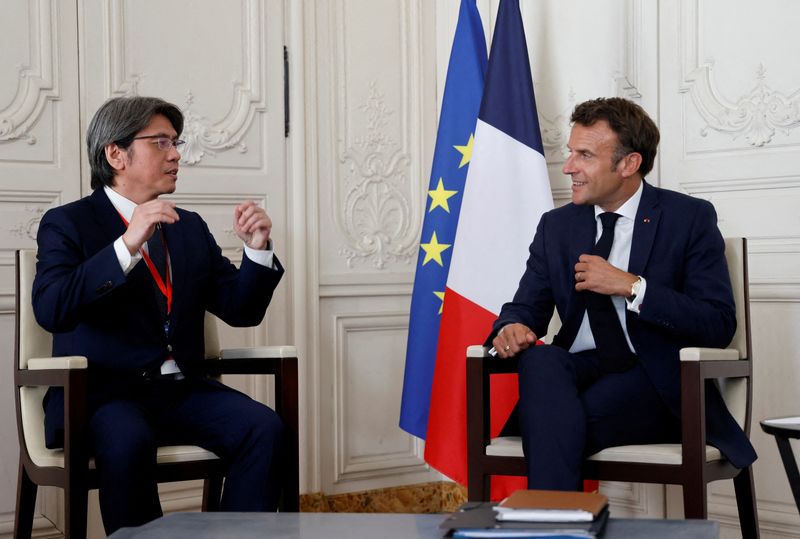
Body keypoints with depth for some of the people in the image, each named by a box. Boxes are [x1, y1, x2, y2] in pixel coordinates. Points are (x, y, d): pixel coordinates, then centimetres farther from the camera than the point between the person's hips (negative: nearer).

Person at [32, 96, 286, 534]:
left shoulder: (191, 227, 18)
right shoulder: (67, 224, 1)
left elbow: (240, 311, 14)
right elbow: (51, 311, -17)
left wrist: (257, 250, -4)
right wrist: (127, 245, -26)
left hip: (183, 391, 5)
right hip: (103, 393, -5)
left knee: (263, 427, -22)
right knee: (128, 442, -36)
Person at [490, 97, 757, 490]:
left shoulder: (690, 218, 0)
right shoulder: (556, 226, 14)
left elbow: (719, 325, -8)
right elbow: (527, 306, 13)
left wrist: (631, 286, -16)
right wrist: (512, 327, -13)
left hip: (655, 384, -4)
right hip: (579, 370, 4)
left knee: (553, 422, -32)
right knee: (539, 360, -32)